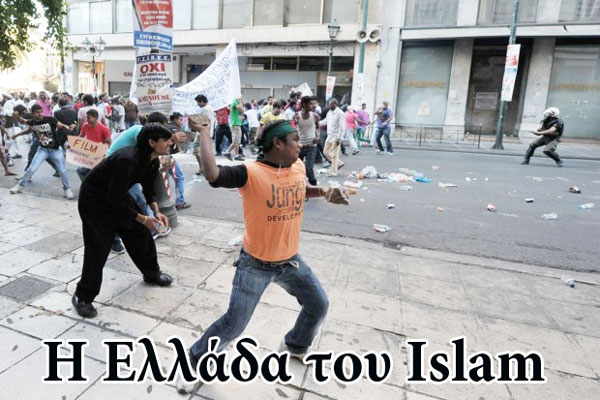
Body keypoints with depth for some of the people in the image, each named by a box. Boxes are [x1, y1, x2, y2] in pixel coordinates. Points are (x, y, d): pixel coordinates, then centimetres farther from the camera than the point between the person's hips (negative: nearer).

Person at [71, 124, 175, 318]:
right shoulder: (128, 160, -36)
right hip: (94, 201, -8)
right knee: (98, 250, -7)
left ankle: (152, 273, 31)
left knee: (140, 235, 10)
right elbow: (115, 199, -32)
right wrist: (142, 218, -23)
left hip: (117, 197, 8)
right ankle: (82, 297, 11)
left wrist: (156, 211, -7)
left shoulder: (152, 161, -8)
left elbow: (148, 188, 7)